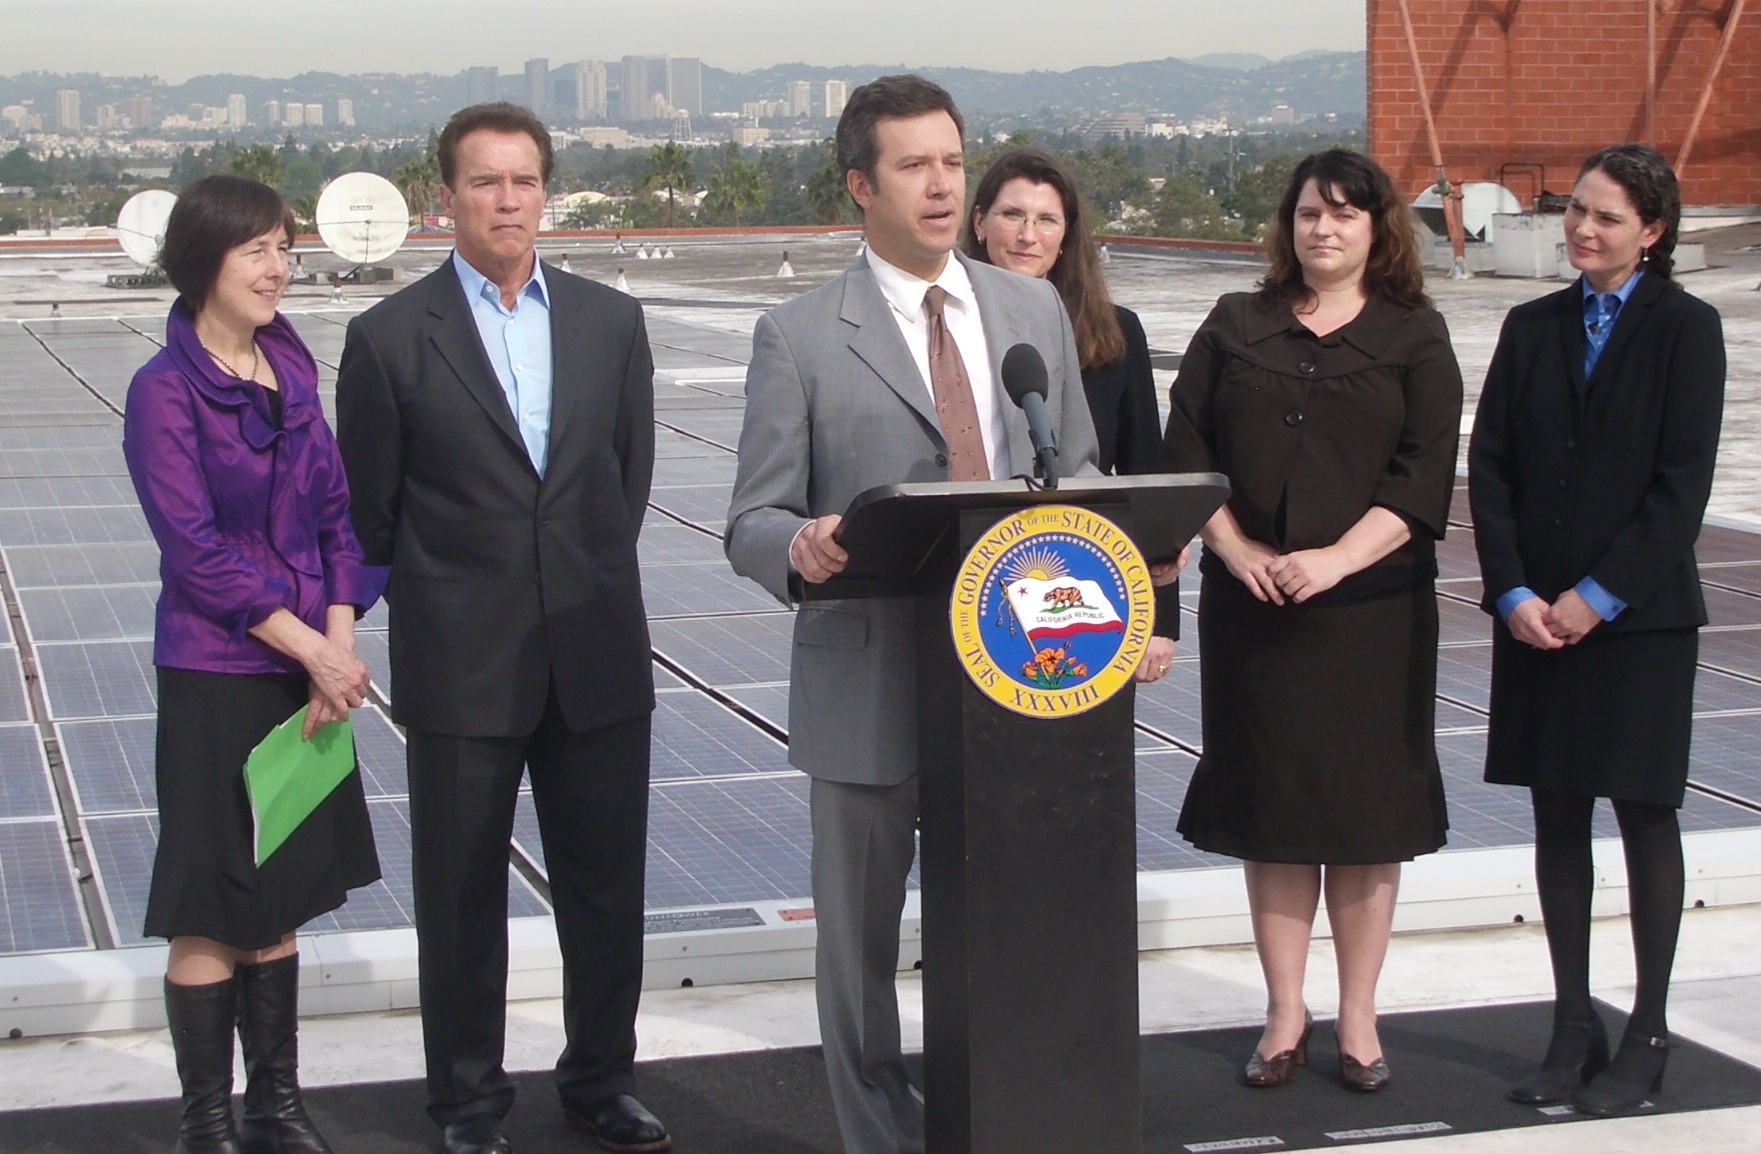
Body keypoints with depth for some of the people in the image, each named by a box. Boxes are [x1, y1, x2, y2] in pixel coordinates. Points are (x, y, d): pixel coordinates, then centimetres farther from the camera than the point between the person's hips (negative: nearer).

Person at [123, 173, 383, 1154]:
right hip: (217, 678, -6)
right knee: (211, 913, 2)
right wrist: (310, 650, -16)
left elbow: (337, 513, 8)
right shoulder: (166, 390, -11)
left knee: (282, 902, 14)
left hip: (308, 670, 6)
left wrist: (341, 641, -6)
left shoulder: (292, 369, 8)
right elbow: (196, 553, -15)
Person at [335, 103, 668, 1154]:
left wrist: (590, 586, 11)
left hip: (598, 659, 3)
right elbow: (368, 513, 2)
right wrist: (441, 608, 8)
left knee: (608, 885, 10)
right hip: (462, 666, -3)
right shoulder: (391, 338, -4)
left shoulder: (612, 322, 6)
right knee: (462, 897, 7)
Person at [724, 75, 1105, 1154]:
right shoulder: (799, 337, -3)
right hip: (870, 685, -3)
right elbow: (754, 522, -5)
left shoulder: (1036, 310, 10)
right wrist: (801, 546, -29)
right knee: (861, 935, 9)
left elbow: (1079, 473, 15)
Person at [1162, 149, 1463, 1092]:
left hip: (1372, 604, -1)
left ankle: (1358, 1016, 13)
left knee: (1363, 806, 3)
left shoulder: (1414, 336, 3)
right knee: (1269, 805, 5)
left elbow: (1424, 475, -5)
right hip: (1250, 603, 2)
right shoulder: (1236, 325, 9)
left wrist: (1336, 559, -16)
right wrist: (1236, 548, -9)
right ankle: (1285, 1013, 14)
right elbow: (1185, 448, 4)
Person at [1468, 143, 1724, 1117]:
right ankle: (1573, 1026, 16)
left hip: (1637, 613, -4)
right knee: (1556, 817, 7)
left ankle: (1646, 1036, 12)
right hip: (1536, 617, 4)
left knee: (1644, 815, 3)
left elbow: (1683, 483, -9)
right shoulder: (1532, 328, 9)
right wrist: (1513, 593, -7)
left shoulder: (1684, 329, -3)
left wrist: (1599, 595, -14)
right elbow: (1489, 467, 5)